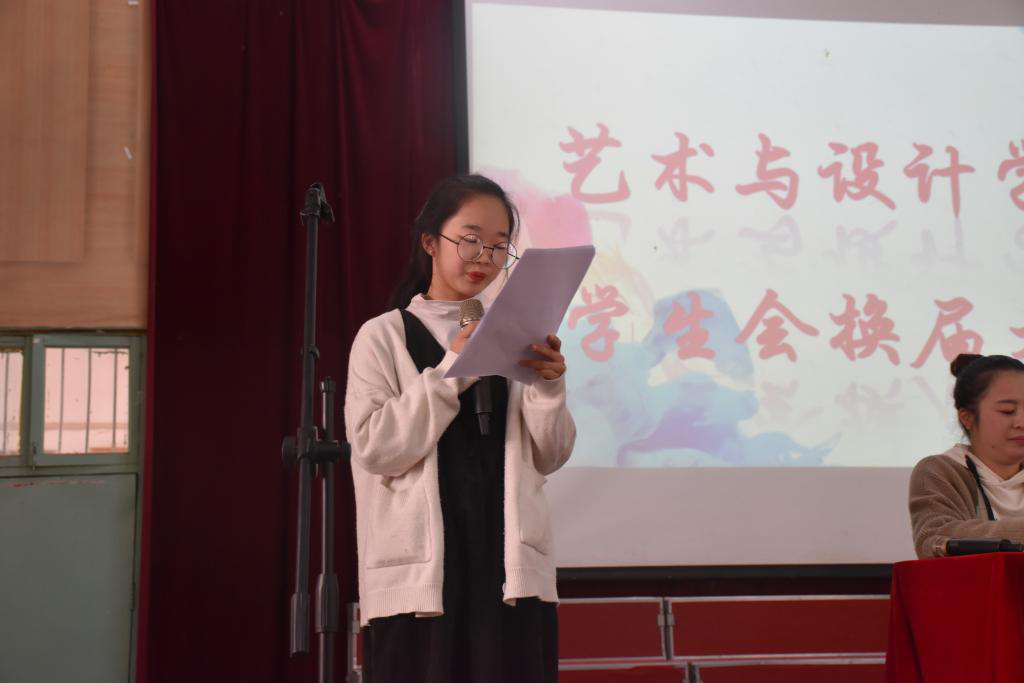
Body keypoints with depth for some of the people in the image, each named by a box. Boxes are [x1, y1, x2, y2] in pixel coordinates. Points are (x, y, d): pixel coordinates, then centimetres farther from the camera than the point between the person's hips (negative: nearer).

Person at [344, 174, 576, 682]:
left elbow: (549, 457, 9)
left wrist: (548, 386, -8)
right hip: (421, 573, -3)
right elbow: (375, 447, -8)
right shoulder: (383, 337, 4)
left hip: (512, 569, 3)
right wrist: (450, 373, -15)